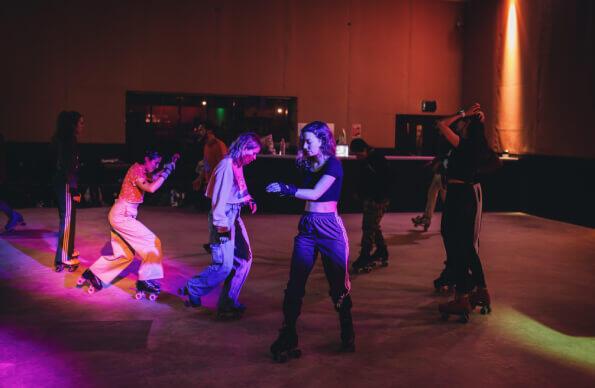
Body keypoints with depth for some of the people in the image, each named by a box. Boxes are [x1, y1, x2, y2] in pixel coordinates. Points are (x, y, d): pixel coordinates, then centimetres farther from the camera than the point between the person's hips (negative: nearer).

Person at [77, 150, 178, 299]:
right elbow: (151, 188, -30)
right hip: (122, 216, -10)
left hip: (121, 215, 10)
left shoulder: (140, 170, 12)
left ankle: (92, 274, 19)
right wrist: (166, 171, -23)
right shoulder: (137, 170, -16)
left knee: (125, 254, 15)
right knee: (152, 242, -8)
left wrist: (171, 163, 13)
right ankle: (145, 282, -6)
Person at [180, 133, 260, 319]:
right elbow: (219, 196, -22)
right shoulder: (227, 165, -18)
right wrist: (221, 224, -24)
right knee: (224, 264, -11)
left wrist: (248, 199, 8)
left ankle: (228, 302, 16)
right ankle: (192, 290, 10)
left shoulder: (238, 165, 11)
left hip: (234, 217, 10)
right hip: (224, 218, -10)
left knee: (244, 258, 10)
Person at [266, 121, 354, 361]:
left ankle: (347, 336, 23)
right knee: (295, 284, -1)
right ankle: (287, 338, 3)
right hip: (307, 228, 6)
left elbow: (315, 193, -18)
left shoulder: (332, 164, -8)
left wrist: (288, 189, -20)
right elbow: (303, 193, 7)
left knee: (339, 285, 5)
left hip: (329, 229, -6)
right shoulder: (308, 165, 12)